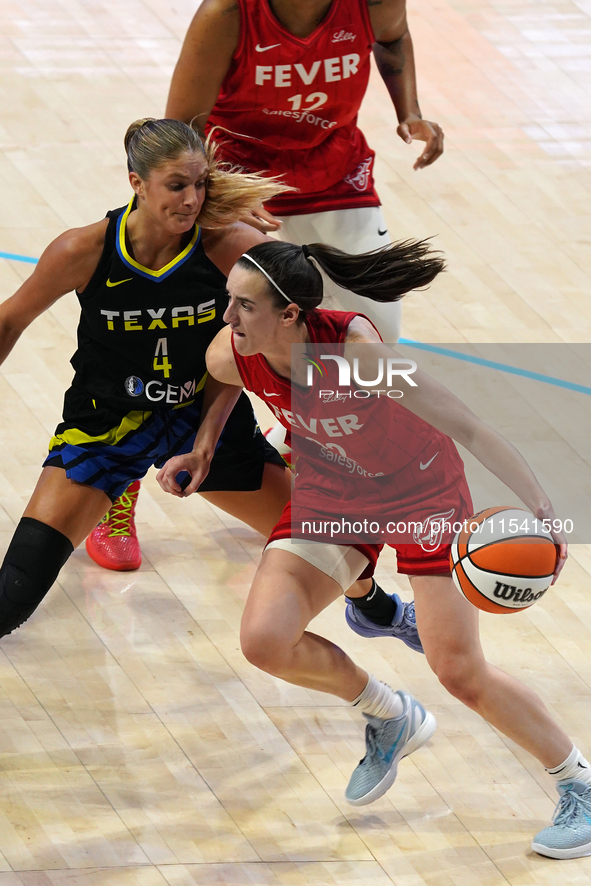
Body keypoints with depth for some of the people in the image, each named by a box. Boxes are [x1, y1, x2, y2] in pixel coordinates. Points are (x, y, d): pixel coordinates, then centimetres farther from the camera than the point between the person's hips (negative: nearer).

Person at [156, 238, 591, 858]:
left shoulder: (354, 353, -36)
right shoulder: (228, 357, -21)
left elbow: (468, 428, -35)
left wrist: (541, 509, -42)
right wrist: (197, 454, 1)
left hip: (422, 491, -5)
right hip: (331, 496, 5)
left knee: (462, 674, -9)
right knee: (265, 641, -15)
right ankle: (389, 720, 15)